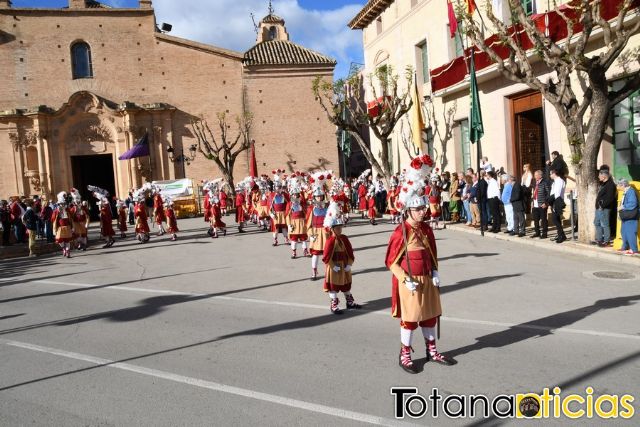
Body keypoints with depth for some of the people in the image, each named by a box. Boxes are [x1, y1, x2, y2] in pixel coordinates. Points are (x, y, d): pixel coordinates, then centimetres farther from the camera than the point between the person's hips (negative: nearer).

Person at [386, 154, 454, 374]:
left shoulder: (426, 229, 3)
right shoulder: (401, 232, -17)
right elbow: (391, 261, -15)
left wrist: (435, 272, 3)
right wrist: (406, 280, -20)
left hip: (427, 280, 7)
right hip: (409, 282, -7)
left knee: (430, 315, 16)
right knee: (410, 318, 3)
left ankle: (432, 351, 33)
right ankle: (404, 355, 17)